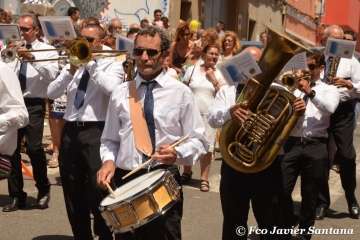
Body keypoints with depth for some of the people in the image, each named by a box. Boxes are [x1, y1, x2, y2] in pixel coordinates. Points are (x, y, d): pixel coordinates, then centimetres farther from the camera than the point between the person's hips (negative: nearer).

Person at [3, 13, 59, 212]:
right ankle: (16, 196, 14)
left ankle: (43, 191, 10)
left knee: (34, 147, -12)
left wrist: (32, 58, -24)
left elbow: (51, 74, -13)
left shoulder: (47, 50, 5)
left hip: (33, 104, -4)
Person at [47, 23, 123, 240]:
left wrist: (90, 63, -11)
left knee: (98, 190, -5)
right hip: (70, 130, 6)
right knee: (73, 190, 13)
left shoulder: (111, 63, 2)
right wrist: (71, 70, -8)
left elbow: (111, 88, -20)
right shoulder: (75, 62, 15)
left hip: (96, 131, -5)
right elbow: (52, 93, 5)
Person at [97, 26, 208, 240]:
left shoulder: (181, 93, 0)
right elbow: (110, 140, 13)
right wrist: (109, 160, -7)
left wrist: (177, 152, -19)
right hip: (125, 180, 2)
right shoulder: (120, 93, 7)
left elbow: (199, 142, 0)